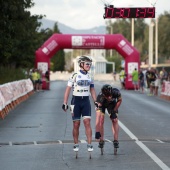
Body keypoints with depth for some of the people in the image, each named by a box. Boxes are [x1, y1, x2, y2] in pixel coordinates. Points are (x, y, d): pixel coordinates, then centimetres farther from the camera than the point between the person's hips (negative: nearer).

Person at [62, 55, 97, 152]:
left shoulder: (89, 76, 9)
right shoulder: (75, 75, -5)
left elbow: (92, 90, 16)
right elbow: (68, 89, -4)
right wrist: (65, 103, -8)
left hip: (86, 101, 3)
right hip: (76, 101, -3)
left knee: (87, 122, -8)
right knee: (76, 124, 2)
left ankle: (89, 144, -7)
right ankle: (76, 144, 14)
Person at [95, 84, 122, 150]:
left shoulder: (116, 92, -40)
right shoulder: (100, 97, -44)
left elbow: (119, 100, -12)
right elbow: (98, 116, -47)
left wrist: (114, 111, -15)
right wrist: (97, 132, -49)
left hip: (112, 103, 2)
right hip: (101, 104, -2)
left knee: (115, 120, -10)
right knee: (101, 121, -15)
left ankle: (116, 141, -1)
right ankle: (101, 140, -1)